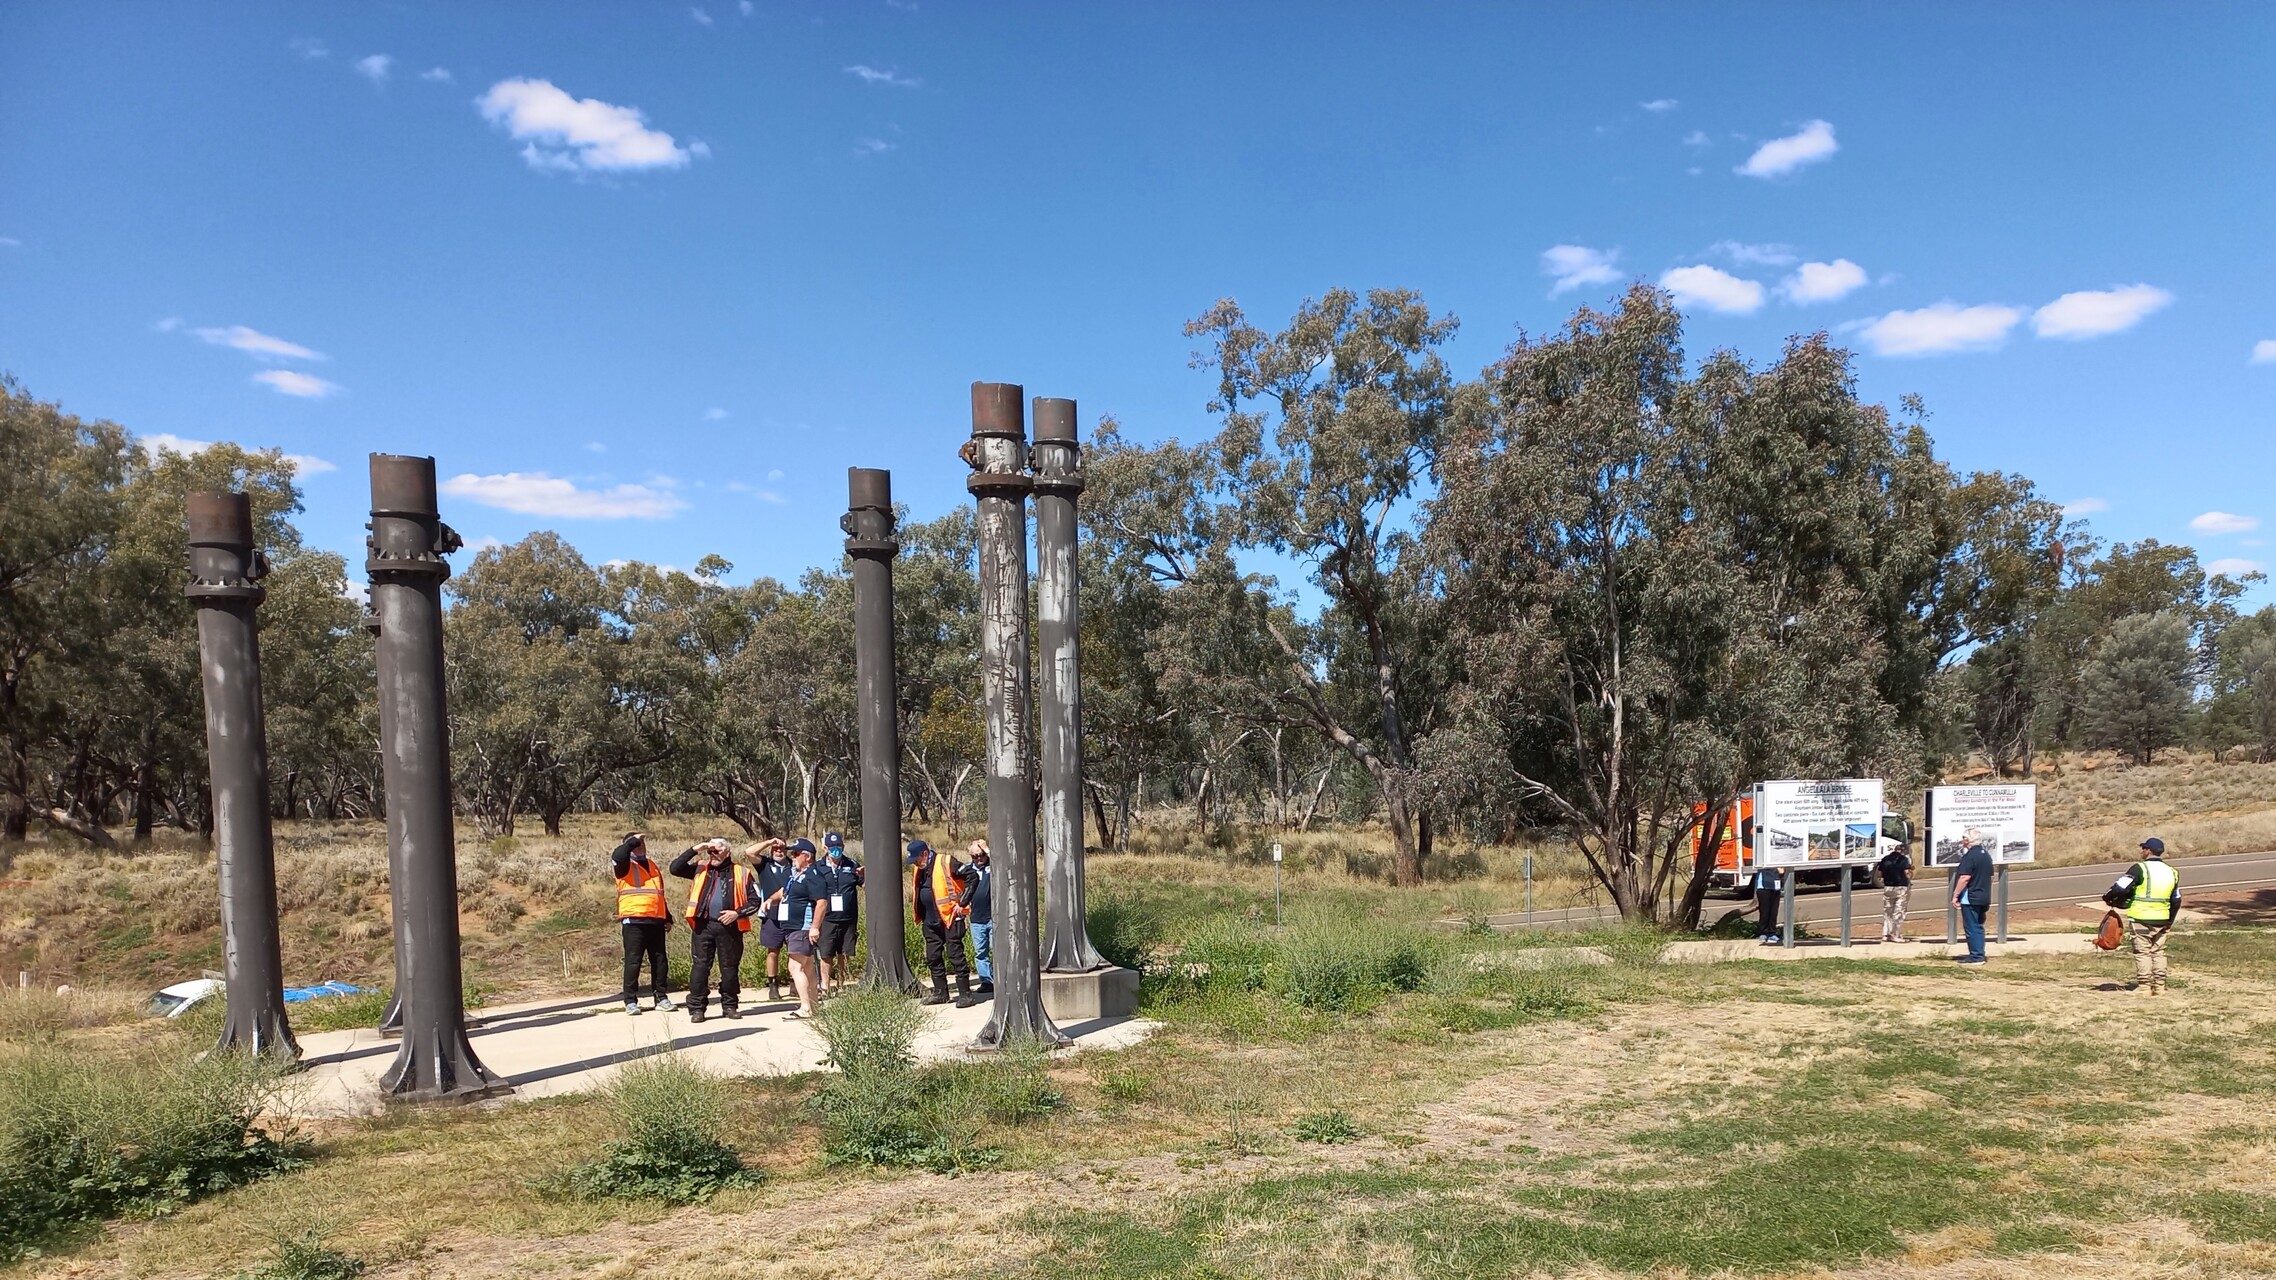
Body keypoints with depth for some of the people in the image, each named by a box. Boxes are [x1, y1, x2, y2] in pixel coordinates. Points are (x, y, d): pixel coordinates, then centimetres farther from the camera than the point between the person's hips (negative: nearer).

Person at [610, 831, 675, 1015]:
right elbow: (617, 856, -26)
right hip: (634, 921, -6)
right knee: (633, 961, -5)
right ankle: (630, 1001, 1)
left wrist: (668, 918, 23)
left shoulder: (652, 866, 22)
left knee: (659, 960, 7)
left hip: (656, 921, 6)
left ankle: (661, 998, 13)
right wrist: (633, 841, -12)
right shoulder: (626, 865, 1)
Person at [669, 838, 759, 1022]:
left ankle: (730, 1006, 16)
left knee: (730, 967, 6)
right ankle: (697, 1008, 3)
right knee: (700, 966, -1)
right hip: (703, 925, 1)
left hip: (729, 927, -1)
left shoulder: (741, 873, 5)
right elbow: (675, 868, 2)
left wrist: (737, 913, -12)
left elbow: (754, 900, 3)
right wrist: (694, 851, -3)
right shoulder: (701, 869, 12)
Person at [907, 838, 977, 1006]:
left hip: (949, 918, -8)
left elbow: (972, 876, -16)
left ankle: (965, 993, 0)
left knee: (955, 957, -5)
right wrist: (920, 916, 16)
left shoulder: (945, 863, -15)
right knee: (932, 958, 11)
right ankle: (940, 993, 22)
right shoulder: (918, 869, 9)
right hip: (930, 922, 8)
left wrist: (962, 902, -16)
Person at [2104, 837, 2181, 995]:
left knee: (2142, 952, 1)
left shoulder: (2140, 868, -13)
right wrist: (2170, 921, 28)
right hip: (2162, 921, 6)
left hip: (2141, 919, -6)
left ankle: (2144, 986, 2)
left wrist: (2108, 897, -1)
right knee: (2158, 953, 13)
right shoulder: (2171, 872, 10)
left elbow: (2121, 888, -20)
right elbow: (2176, 900, 19)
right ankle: (2159, 986, 14)